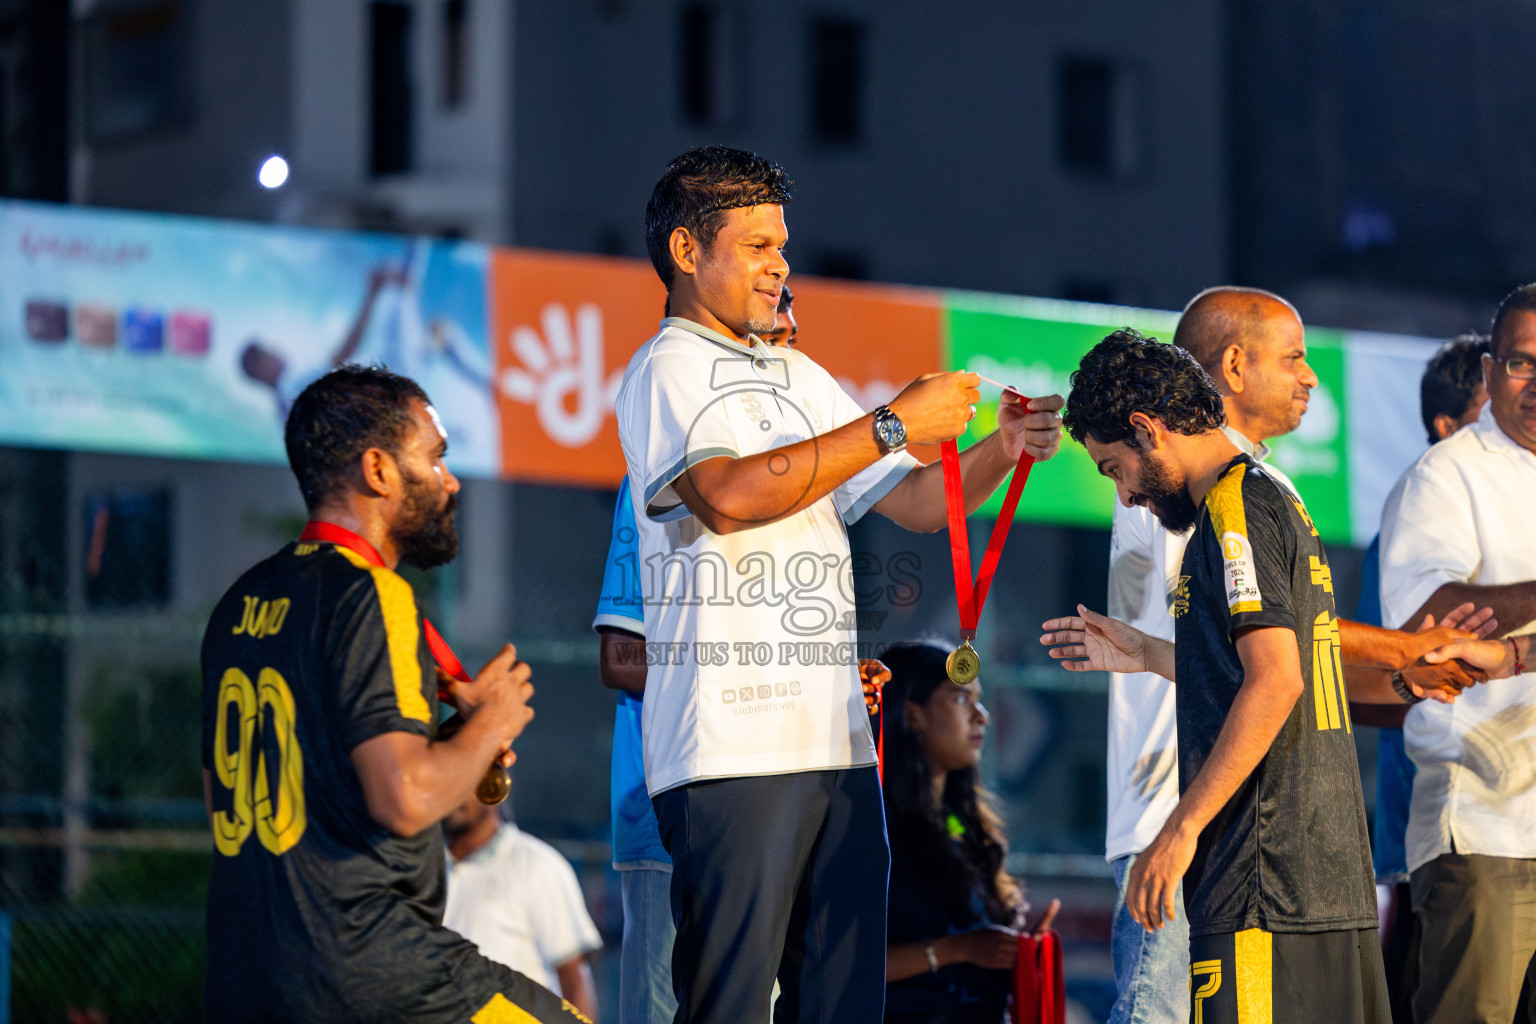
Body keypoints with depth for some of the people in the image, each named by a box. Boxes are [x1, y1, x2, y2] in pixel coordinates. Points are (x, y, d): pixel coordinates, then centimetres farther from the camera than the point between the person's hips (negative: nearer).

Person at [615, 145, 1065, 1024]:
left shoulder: (802, 378, 23)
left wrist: (1001, 450, 3)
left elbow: (913, 502, 23)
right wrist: (893, 426, -17)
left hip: (836, 739, 8)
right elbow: (729, 496, -19)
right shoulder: (668, 369, -1)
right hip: (731, 743, -8)